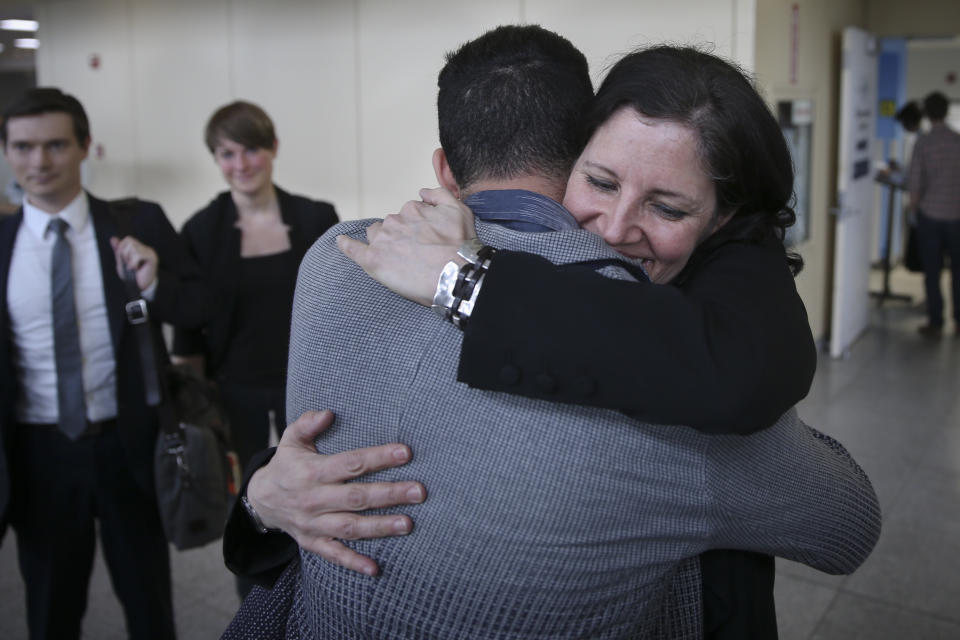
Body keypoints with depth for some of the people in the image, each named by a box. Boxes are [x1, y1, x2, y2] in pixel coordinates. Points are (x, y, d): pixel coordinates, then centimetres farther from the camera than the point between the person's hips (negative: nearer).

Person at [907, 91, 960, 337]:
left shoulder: (923, 142, -8)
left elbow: (914, 182, -9)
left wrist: (914, 207, 7)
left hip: (929, 214, -2)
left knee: (932, 271, 4)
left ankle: (935, 323, 8)